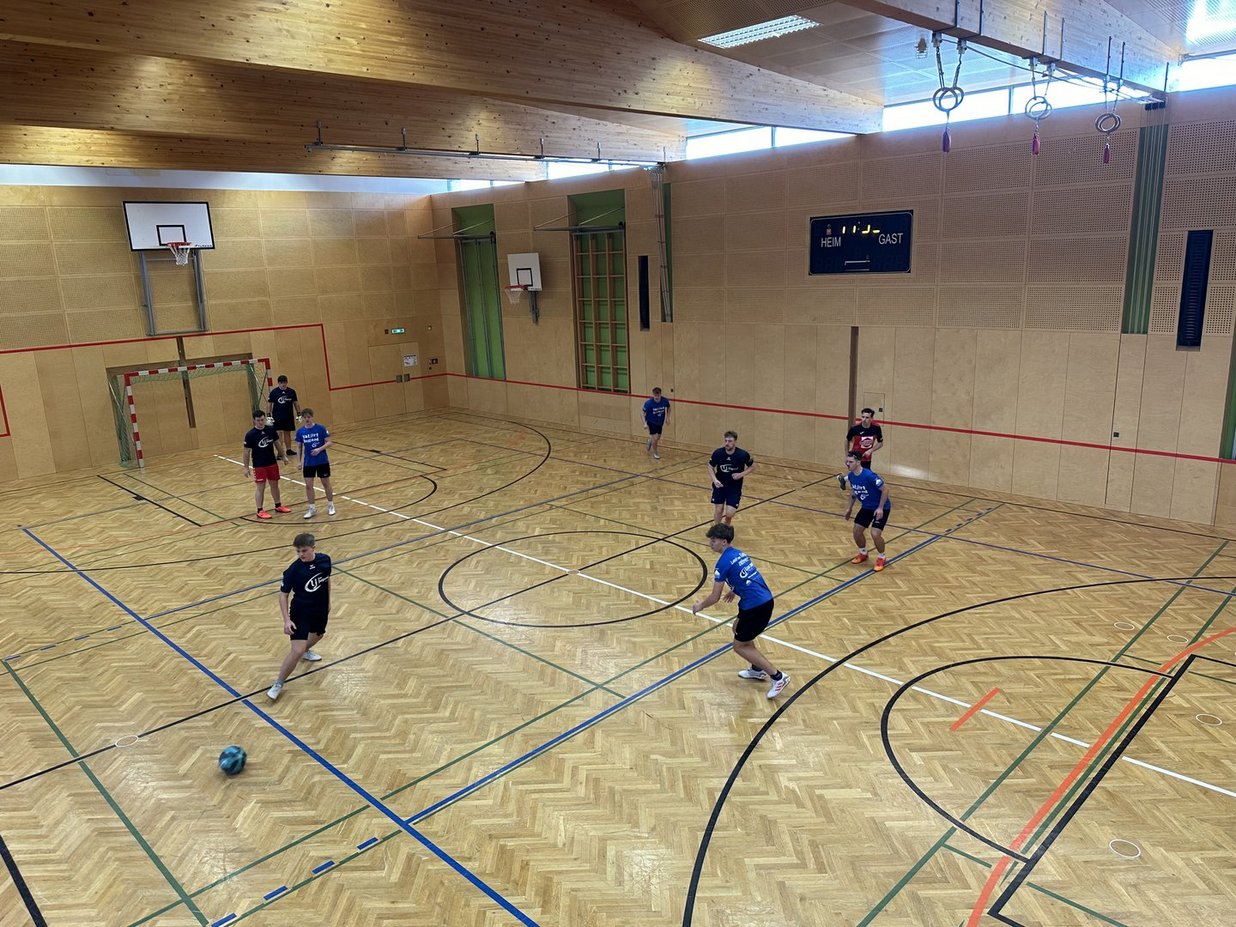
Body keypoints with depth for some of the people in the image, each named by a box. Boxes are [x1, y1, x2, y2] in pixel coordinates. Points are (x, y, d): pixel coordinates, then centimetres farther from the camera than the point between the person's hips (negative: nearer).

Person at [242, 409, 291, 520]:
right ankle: (260, 511, 10)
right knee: (261, 488, 1)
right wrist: (246, 467, -7)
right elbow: (246, 451, -9)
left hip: (272, 463, 4)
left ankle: (278, 506, 30)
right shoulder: (250, 434, -15)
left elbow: (277, 443, 11)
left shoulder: (271, 430, -4)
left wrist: (282, 455, 13)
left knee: (275, 485, 15)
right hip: (259, 466, -4)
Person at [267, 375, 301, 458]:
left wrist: (299, 414, 5)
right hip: (277, 416, -3)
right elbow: (269, 404, -1)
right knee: (279, 434, -6)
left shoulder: (291, 391, 2)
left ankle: (288, 449, 23)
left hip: (289, 416, 3)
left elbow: (296, 403, 9)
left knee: (288, 433, 13)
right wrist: (268, 415, -8)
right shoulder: (274, 392, -4)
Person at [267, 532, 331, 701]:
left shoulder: (325, 560, -12)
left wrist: (328, 602, 16)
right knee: (297, 651, -14)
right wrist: (286, 620, -22)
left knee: (317, 635, 31)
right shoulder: (293, 570, -24)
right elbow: (283, 594, -15)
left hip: (320, 609, 5)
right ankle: (278, 684, 5)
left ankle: (306, 650, 65)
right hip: (301, 612, -5)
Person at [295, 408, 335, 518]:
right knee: (308, 485, 3)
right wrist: (300, 462, 6)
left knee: (326, 483, 8)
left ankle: (330, 505, 25)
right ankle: (312, 508, 16)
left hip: (322, 461, -2)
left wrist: (319, 449, -23)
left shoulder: (321, 428, -10)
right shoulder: (300, 431, -2)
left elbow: (329, 442, -8)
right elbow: (300, 447, 6)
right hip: (308, 463, 2)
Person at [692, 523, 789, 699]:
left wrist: (700, 606, 9)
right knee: (737, 627, 28)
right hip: (766, 599, 9)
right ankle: (757, 669, 36)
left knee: (740, 646, 7)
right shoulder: (738, 554, 13)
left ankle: (778, 677, 6)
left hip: (756, 606, -9)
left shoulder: (724, 562, -13)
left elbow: (714, 597, -9)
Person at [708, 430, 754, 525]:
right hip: (720, 485, 1)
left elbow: (752, 466, -1)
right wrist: (714, 479, -18)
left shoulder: (743, 455, -19)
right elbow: (710, 467, -1)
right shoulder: (718, 453, -17)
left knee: (729, 513, -8)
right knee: (718, 510, 2)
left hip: (735, 487, -1)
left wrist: (741, 474, -17)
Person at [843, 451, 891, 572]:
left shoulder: (869, 476, -31)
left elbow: (885, 489, -24)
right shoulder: (851, 476, -7)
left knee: (875, 533, -19)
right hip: (866, 507, 7)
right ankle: (863, 554, 30)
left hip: (881, 508, -7)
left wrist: (880, 508, -25)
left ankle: (881, 558, 8)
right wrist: (850, 508, 13)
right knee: (857, 531, 1)